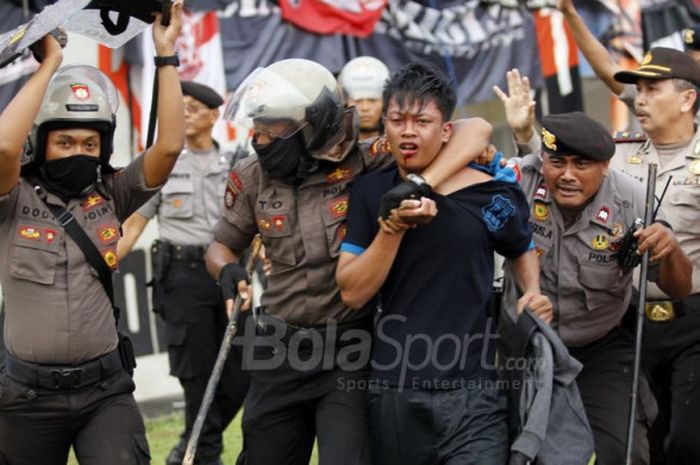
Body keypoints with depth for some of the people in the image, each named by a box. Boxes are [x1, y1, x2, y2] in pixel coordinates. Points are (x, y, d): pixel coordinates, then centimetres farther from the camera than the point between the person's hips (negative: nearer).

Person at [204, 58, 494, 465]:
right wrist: (228, 271, -8)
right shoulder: (252, 178, 0)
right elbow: (222, 245, 16)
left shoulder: (367, 163, -13)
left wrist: (420, 185, -33)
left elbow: (476, 130, -18)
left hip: (351, 352, -4)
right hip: (280, 351, 4)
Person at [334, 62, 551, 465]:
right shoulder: (370, 192, 4)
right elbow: (353, 293, -3)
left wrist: (534, 294, 1)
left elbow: (523, 249, 20)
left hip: (472, 396, -2)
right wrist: (393, 227, -14)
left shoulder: (491, 194, -1)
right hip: (394, 395, 2)